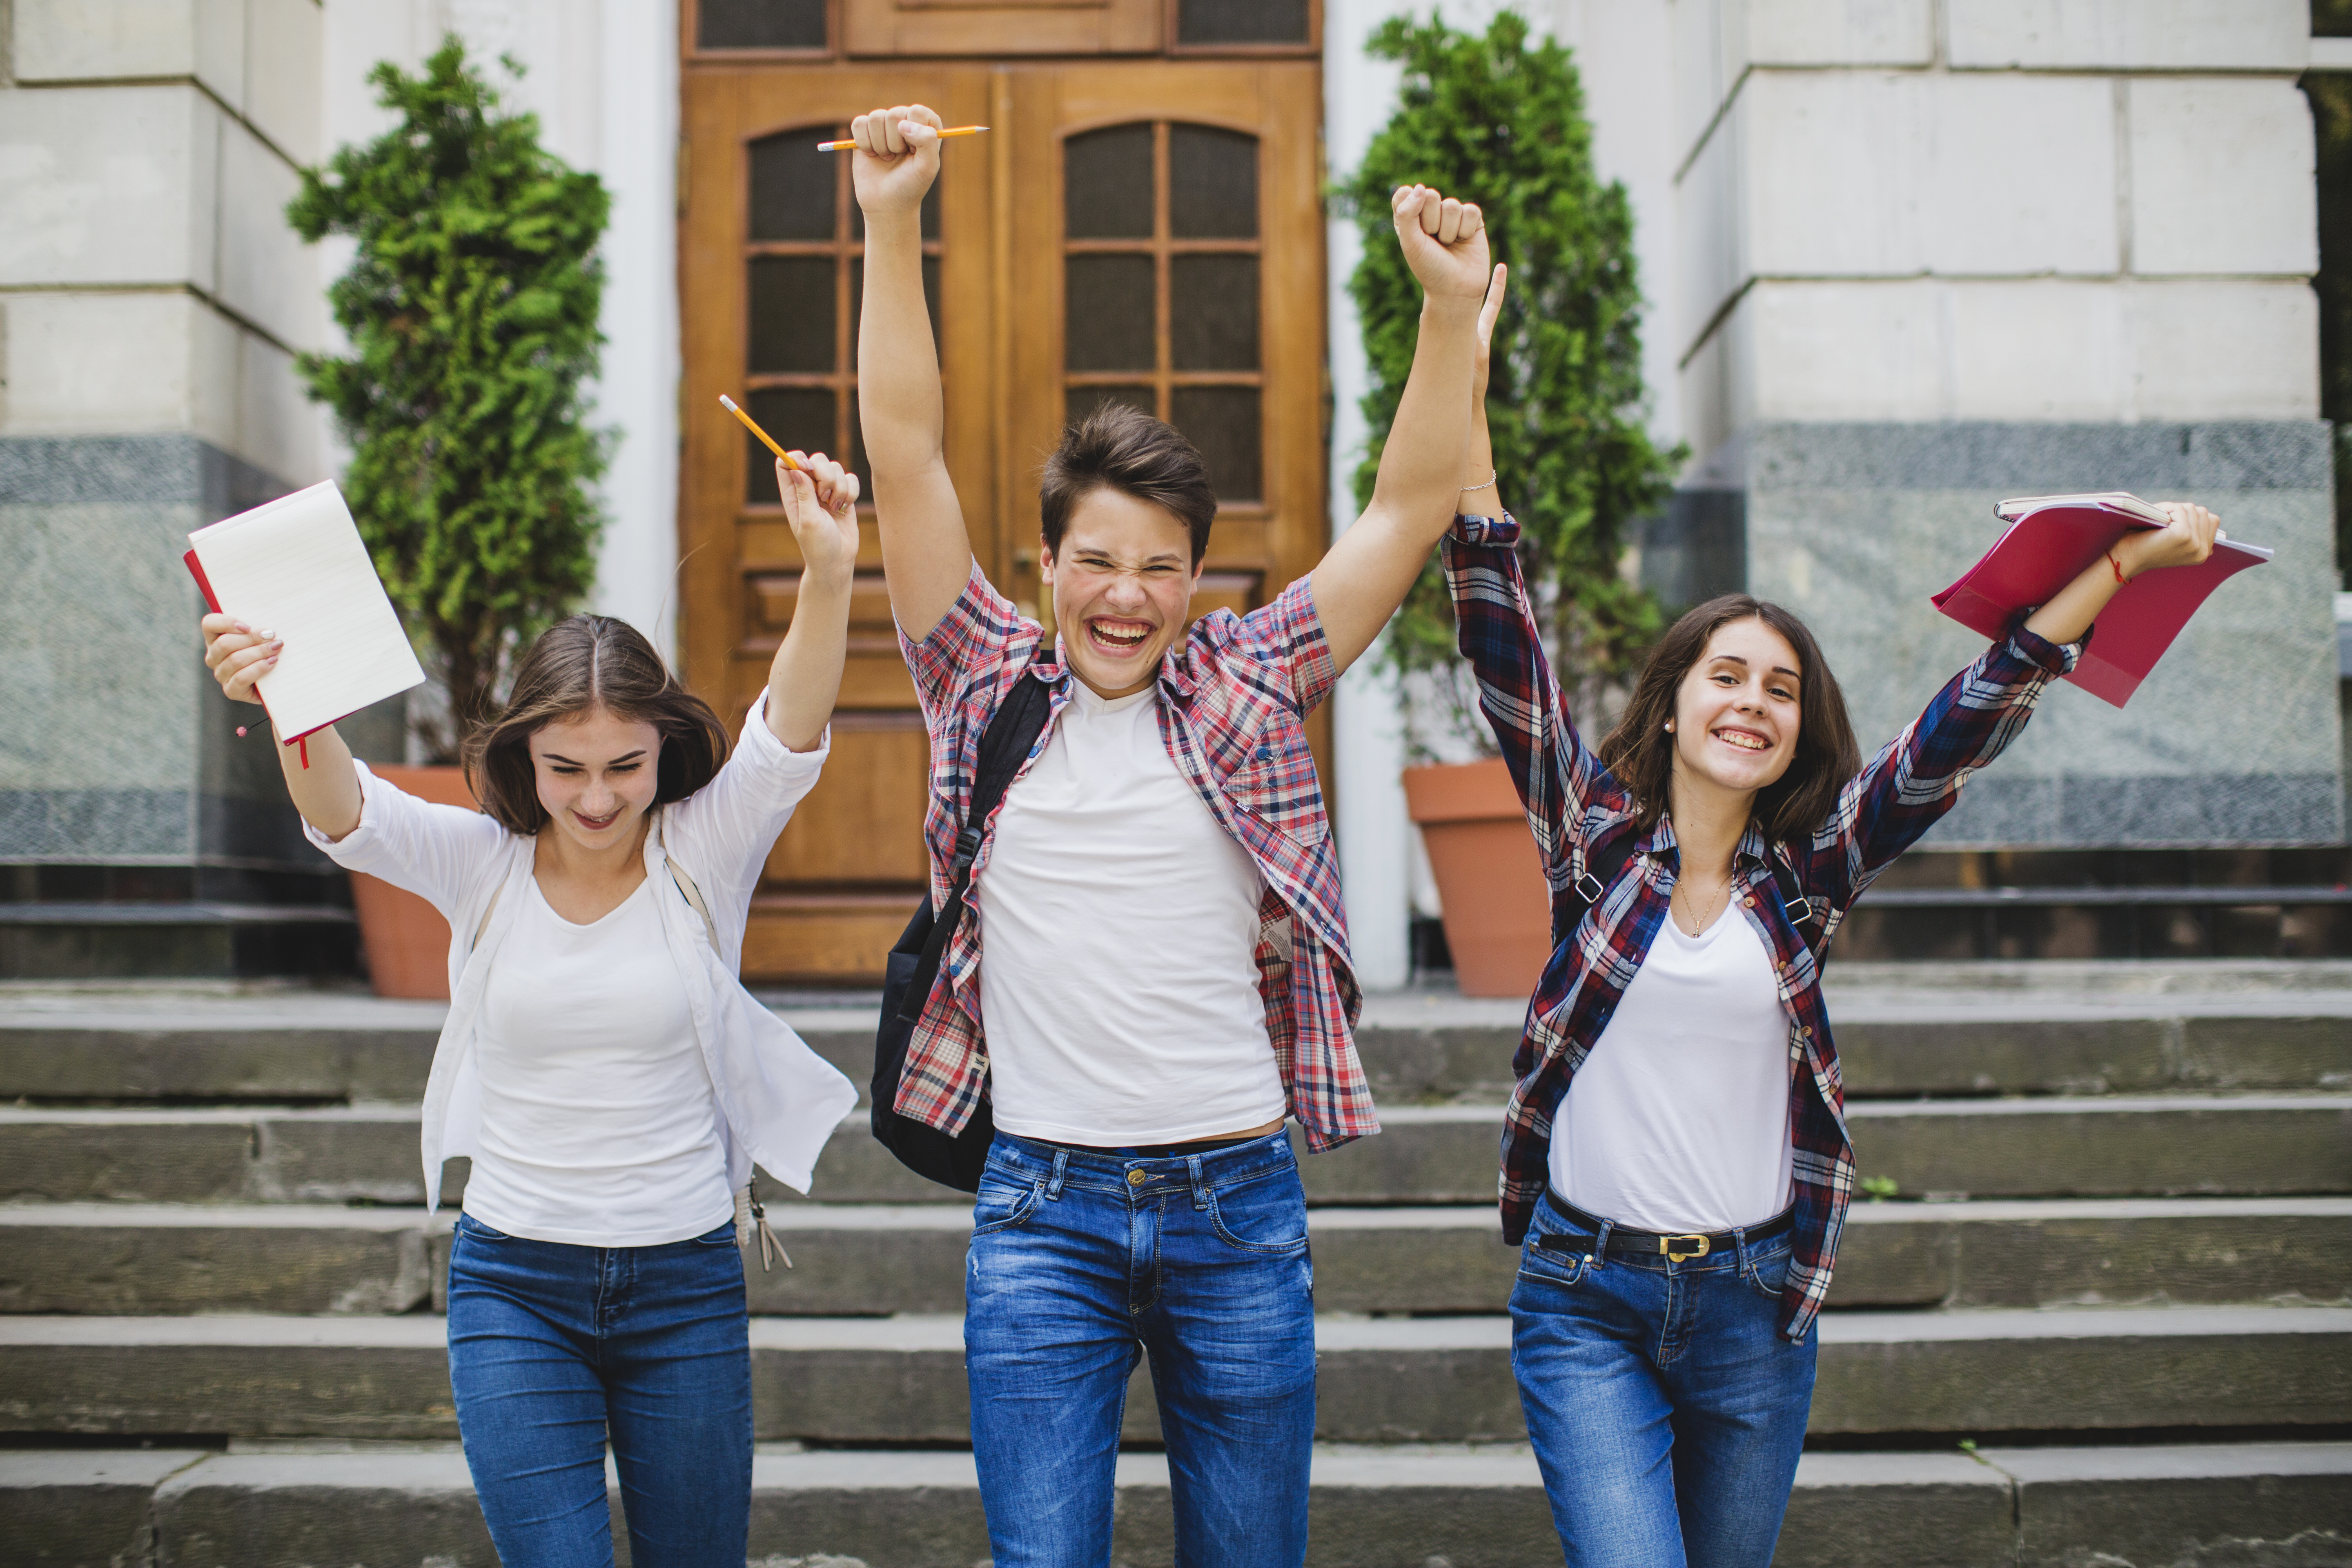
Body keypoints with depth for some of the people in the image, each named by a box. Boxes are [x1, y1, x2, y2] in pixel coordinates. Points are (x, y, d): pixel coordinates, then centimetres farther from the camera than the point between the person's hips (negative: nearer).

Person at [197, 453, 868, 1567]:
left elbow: (789, 734, -22)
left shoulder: (705, 855, -5)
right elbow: (346, 813, -21)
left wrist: (828, 572, -40)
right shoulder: (481, 865, -3)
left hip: (686, 1282, 0)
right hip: (515, 1282, 0)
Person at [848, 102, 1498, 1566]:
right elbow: (907, 456, -2)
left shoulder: (1250, 685, 3)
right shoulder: (989, 684, 3)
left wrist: (1453, 306, -12)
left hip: (1239, 1204, 1)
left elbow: (1414, 506, -1)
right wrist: (892, 224, -8)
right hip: (1042, 1210, -1)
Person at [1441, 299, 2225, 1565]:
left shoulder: (1809, 870, 2)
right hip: (1584, 1294, -3)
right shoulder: (1595, 832, -3)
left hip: (1754, 1307, 3)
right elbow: (1505, 649, -9)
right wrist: (1466, 413, -15)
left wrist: (2122, 566, -10)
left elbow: (1961, 731, -4)